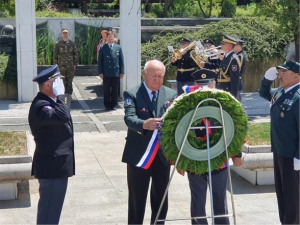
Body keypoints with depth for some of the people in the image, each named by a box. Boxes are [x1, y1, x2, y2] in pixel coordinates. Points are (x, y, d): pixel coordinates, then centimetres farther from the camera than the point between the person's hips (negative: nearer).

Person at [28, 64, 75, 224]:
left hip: (56, 164, 11)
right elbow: (62, 116, -39)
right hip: (52, 166, -11)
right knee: (49, 210, -4)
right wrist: (60, 95, -27)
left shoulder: (49, 101, 12)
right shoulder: (40, 105, -22)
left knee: (52, 207, 21)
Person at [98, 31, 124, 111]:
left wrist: (122, 72, 1)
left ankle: (113, 105, 13)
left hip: (116, 73, 1)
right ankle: (107, 105, 10)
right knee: (107, 91, 3)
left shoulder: (118, 48, 8)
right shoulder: (103, 48, 5)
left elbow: (121, 60, 7)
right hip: (106, 73, -1)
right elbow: (100, 61, 4)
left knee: (115, 90, 5)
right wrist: (100, 72, -4)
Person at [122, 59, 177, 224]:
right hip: (139, 155, -3)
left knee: (161, 199, 14)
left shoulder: (171, 95, 5)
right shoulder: (132, 94, -6)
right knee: (136, 200, 7)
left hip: (163, 155, 3)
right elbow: (129, 119, -21)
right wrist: (144, 124, -43)